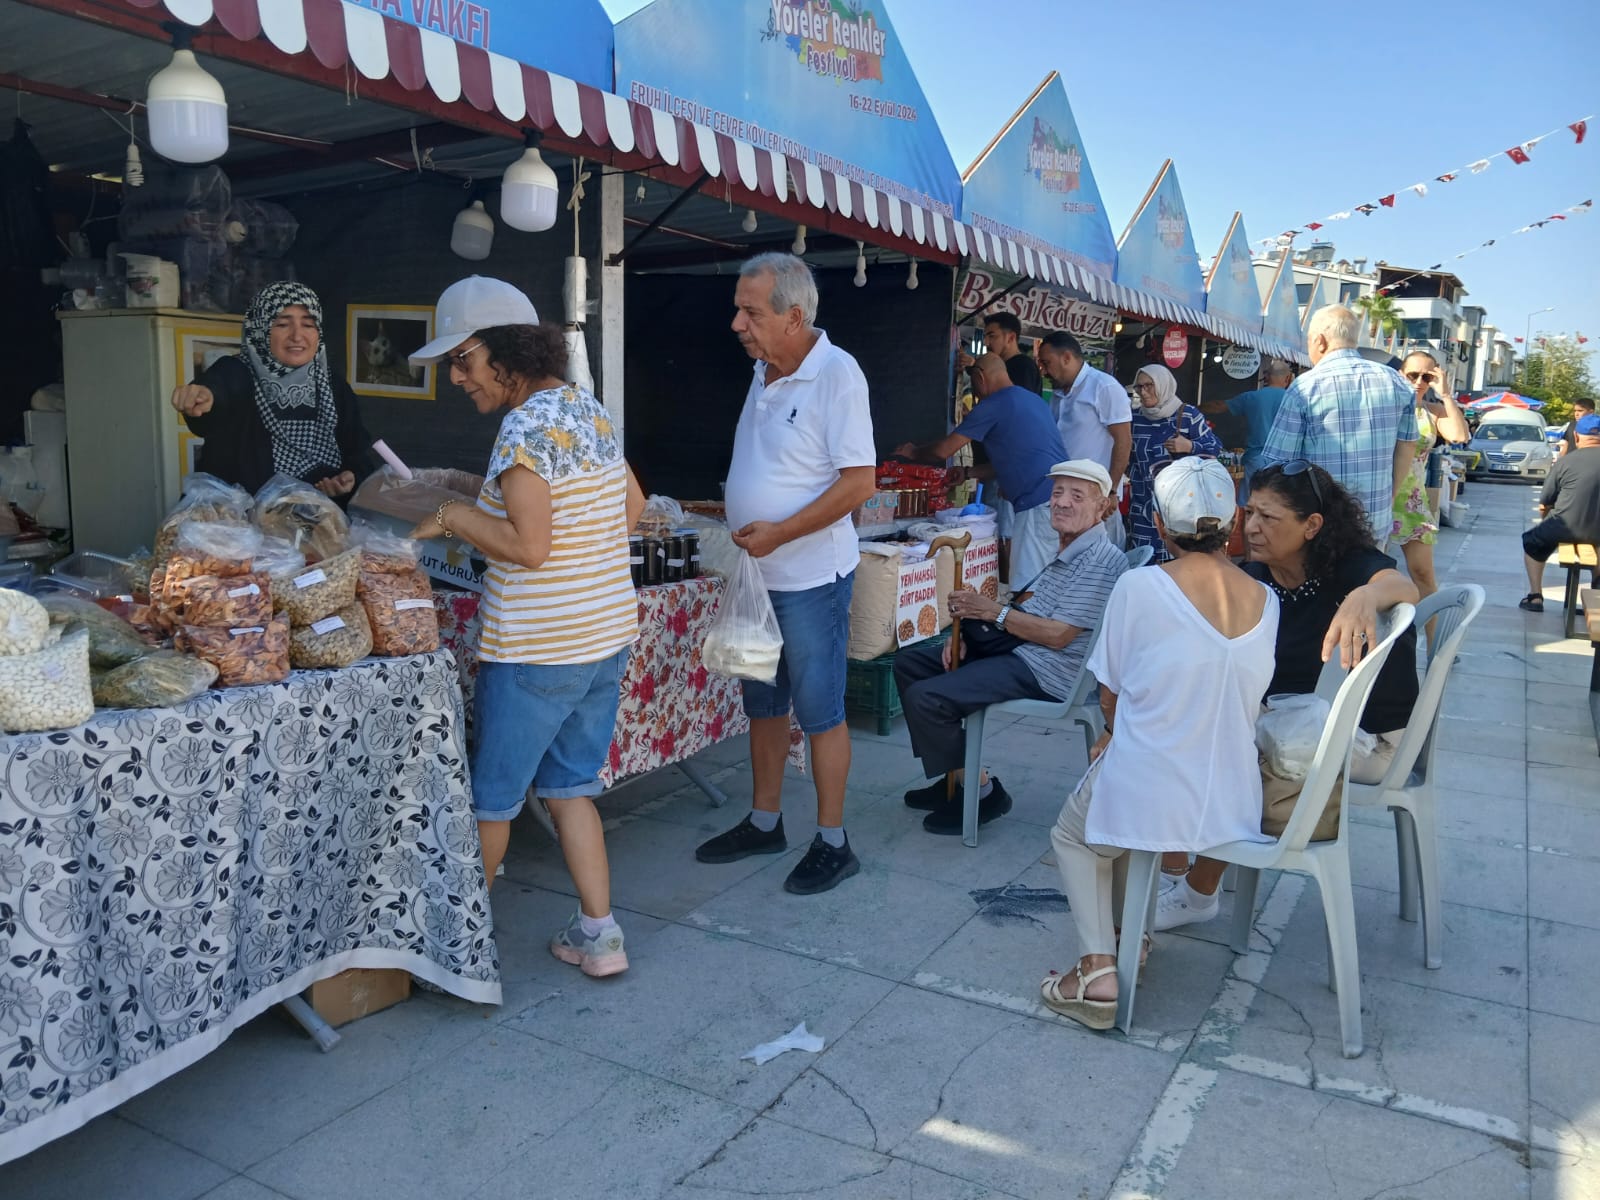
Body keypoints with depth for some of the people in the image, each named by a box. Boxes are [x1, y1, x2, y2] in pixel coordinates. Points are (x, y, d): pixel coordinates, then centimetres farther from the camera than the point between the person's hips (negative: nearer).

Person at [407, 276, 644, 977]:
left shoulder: (526, 428, -18)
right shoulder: (589, 409, 9)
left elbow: (530, 546, -24)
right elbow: (632, 505, 19)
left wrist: (456, 518, -11)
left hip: (539, 649, -8)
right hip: (607, 633, 9)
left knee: (491, 797, 10)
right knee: (569, 786, 17)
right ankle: (598, 936, 19)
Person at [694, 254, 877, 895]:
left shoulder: (836, 375, -16)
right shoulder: (763, 372, 10)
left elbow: (860, 481, -20)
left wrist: (779, 533, -22)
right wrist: (740, 528, 11)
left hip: (810, 577, -8)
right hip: (757, 573, 8)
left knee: (819, 709, 2)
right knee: (763, 703, 17)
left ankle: (832, 843, 15)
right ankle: (764, 822, 32)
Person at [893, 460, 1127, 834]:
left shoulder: (1100, 561, -18)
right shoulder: (1068, 548, 15)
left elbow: (1058, 635, -21)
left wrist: (994, 611, -13)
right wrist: (968, 632, 2)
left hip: (1046, 670, -11)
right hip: (1013, 646, 11)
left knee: (925, 698, -23)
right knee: (909, 663, 10)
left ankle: (982, 793, -3)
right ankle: (954, 777, 13)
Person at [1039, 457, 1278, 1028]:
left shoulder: (1139, 586, -15)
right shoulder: (1265, 601, -1)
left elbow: (1110, 695, -6)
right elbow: (1248, 702, 9)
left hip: (1150, 799, -5)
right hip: (1233, 803, 5)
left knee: (1072, 836, 27)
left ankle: (1099, 964, 10)